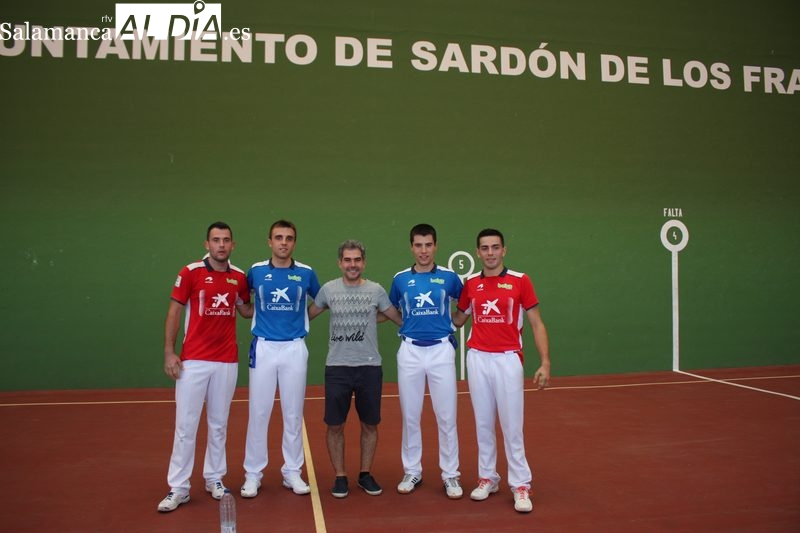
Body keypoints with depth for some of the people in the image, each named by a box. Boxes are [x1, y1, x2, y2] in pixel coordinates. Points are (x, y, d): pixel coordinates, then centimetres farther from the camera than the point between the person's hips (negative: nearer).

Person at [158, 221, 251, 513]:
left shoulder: (239, 277, 5)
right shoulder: (190, 272, -5)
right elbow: (174, 312, -3)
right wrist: (169, 352, -9)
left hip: (227, 361, 3)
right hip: (193, 360, -3)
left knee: (219, 424, 12)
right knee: (185, 425, 1)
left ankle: (214, 478, 26)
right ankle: (178, 488, 12)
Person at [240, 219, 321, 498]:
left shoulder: (306, 273, 1)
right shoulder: (256, 271, 1)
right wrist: (257, 319, 10)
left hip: (295, 349, 0)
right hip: (263, 348, 0)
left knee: (294, 414, 7)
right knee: (258, 412, 3)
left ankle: (292, 472, 19)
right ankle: (253, 473, 15)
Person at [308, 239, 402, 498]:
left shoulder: (376, 290, 2)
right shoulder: (328, 289, 3)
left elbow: (399, 318, 13)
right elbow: (307, 314, 15)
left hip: (370, 366, 0)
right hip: (337, 366, 0)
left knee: (370, 424, 9)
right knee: (335, 425, 4)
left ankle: (365, 474, 26)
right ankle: (340, 476, 21)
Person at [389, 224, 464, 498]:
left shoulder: (449, 276, 1)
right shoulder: (400, 278, 4)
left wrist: (454, 324, 8)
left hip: (441, 350, -1)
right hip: (410, 351, 1)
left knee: (446, 417, 2)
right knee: (410, 416, 8)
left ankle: (450, 475, 14)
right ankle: (412, 472, 22)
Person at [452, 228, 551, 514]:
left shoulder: (520, 281, -2)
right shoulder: (470, 283, 7)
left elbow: (537, 324, -1)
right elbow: (457, 319, 21)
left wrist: (545, 363, -9)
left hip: (508, 360, -3)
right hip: (477, 359, 3)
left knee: (512, 426, 0)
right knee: (483, 423, 11)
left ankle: (520, 486, 11)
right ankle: (487, 478, 24)